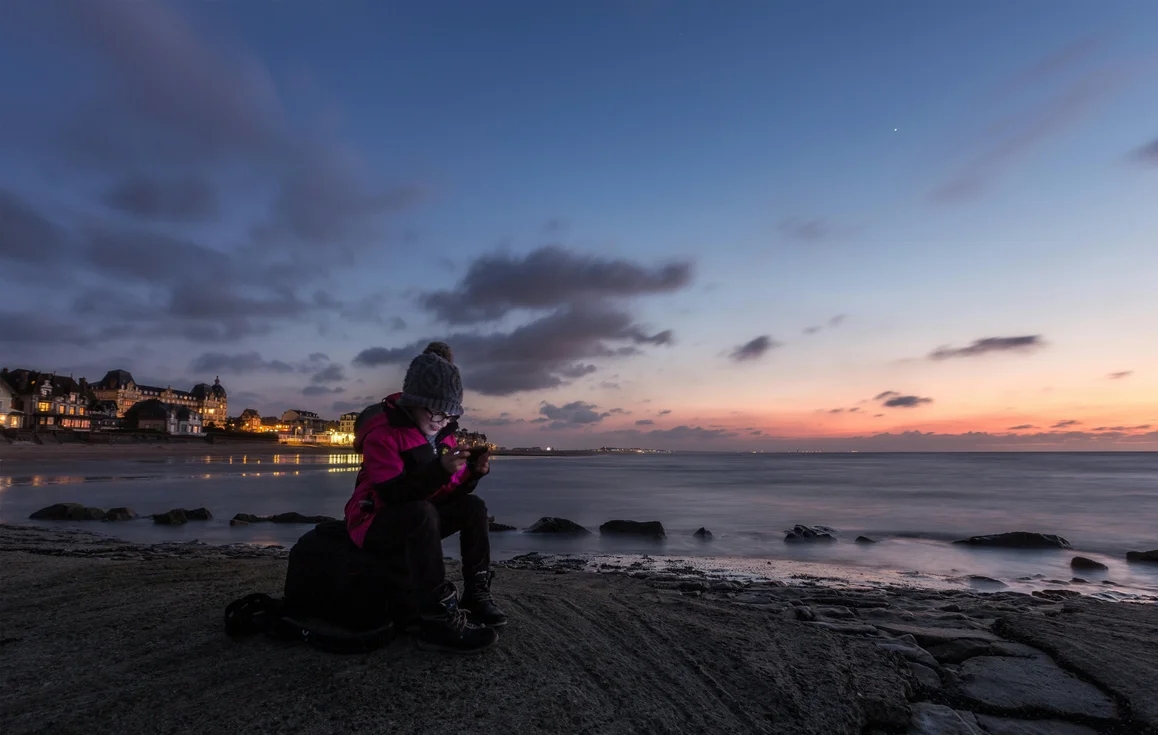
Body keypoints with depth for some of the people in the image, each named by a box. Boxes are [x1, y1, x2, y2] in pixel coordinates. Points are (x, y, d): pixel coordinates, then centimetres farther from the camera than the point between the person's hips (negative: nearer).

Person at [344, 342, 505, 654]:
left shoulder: (444, 435, 3)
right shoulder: (382, 434, -20)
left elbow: (450, 493, 2)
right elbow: (392, 493, -30)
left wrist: (473, 472, -17)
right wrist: (439, 470, -40)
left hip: (415, 523, 8)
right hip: (373, 523, -7)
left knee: (474, 506, -8)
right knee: (422, 512, -38)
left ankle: (476, 593, -5)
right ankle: (439, 620, -35)